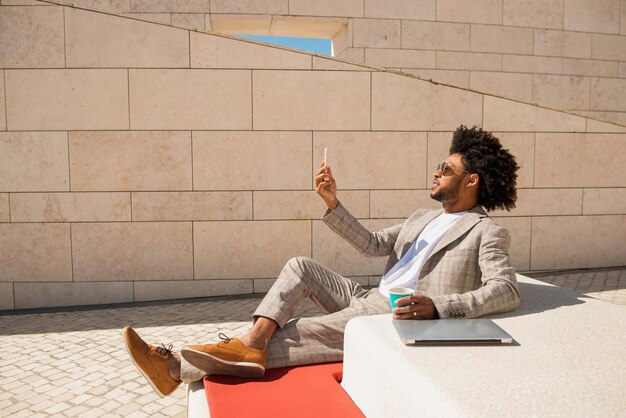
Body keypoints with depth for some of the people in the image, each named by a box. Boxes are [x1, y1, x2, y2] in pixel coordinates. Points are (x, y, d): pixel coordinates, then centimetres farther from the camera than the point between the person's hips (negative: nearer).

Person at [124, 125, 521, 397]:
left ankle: (180, 368, -19)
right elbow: (372, 244, 18)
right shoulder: (423, 217, 23)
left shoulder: (488, 233, -2)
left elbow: (507, 291, -17)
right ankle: (252, 341, -27)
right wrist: (333, 203, 6)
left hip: (404, 320, -8)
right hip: (370, 302, 8)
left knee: (300, 334, -23)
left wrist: (437, 306, -31)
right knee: (301, 266, -7)